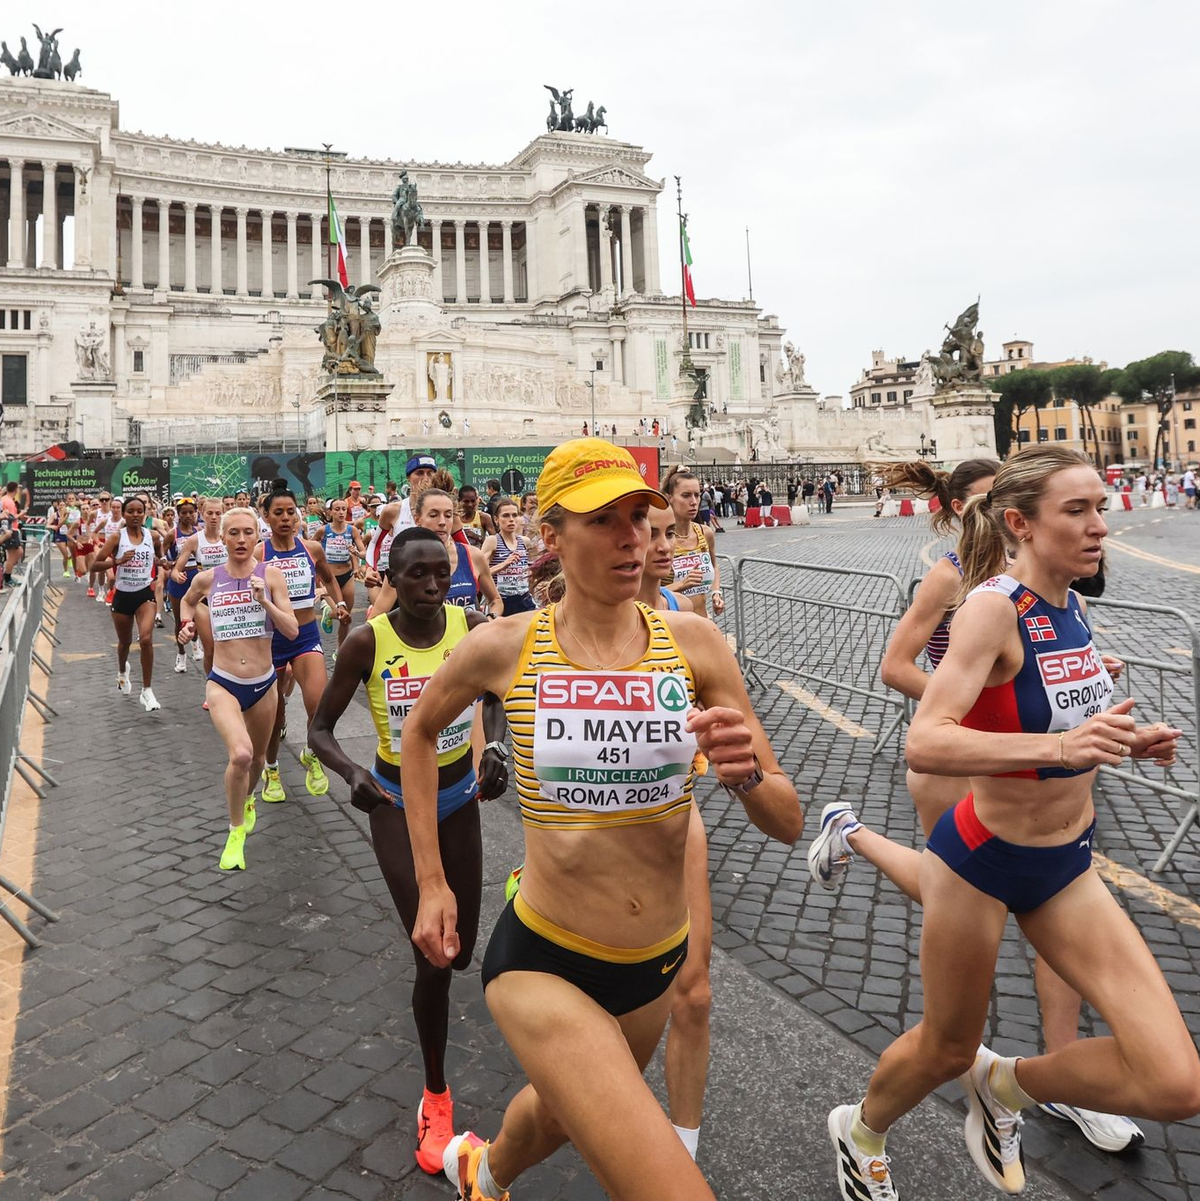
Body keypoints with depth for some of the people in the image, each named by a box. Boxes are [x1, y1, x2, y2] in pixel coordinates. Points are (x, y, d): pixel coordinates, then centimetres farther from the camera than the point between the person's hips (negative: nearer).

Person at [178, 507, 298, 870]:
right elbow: (188, 601, 22)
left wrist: (263, 599, -22)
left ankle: (247, 800, 56)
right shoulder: (207, 578, -2)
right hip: (223, 684, -1)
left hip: (263, 684, 2)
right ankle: (236, 832, 0)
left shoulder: (270, 574, -6)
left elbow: (292, 630, -11)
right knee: (240, 755, -24)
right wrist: (187, 623, 4)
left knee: (256, 758, 20)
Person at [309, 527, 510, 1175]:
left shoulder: (475, 627, -14)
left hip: (460, 795, 3)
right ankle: (435, 1097, 20)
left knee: (460, 954, 13)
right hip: (398, 802, -2)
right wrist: (351, 773, -30)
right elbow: (320, 729, -10)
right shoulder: (367, 642, -19)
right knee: (432, 960, -5)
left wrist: (496, 745, -14)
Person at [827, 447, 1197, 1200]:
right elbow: (925, 744, -33)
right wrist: (1058, 746, -43)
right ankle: (860, 1133, 49)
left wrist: (1124, 741, 1)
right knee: (948, 1051, 16)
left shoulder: (1072, 608, 1)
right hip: (982, 861, -6)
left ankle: (1004, 1085, 26)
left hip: (1068, 864, 6)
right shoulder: (994, 606, -22)